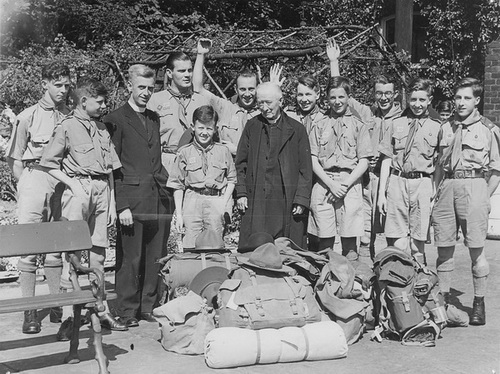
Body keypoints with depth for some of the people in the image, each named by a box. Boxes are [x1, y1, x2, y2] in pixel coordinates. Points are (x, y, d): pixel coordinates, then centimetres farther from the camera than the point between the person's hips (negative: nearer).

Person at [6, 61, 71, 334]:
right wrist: (25, 185, -2)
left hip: (62, 181, 2)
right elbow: (15, 160, 4)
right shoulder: (28, 117, 1)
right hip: (34, 177, -2)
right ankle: (29, 311, 4)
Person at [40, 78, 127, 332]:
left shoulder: (102, 129, 17)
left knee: (97, 253, 8)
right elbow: (48, 164, -2)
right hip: (79, 189, -5)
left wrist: (112, 203, 13)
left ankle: (100, 309, 14)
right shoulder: (67, 127, 0)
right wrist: (72, 184, -11)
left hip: (102, 190, 6)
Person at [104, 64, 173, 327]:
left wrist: (168, 193, 9)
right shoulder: (115, 120, -1)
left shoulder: (155, 119, 18)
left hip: (159, 199, 6)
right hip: (131, 200, -5)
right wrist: (122, 206, -12)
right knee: (130, 258, 0)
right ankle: (127, 312, 12)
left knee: (156, 258, 8)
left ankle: (150, 307, 20)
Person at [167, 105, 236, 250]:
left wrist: (224, 201, -1)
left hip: (216, 202, 1)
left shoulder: (223, 151, 7)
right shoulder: (185, 152, 4)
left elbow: (232, 179, 13)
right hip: (192, 201, -1)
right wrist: (178, 213, 1)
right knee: (190, 248, -3)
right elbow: (177, 185, 6)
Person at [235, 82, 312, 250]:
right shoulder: (251, 126, 9)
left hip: (288, 203, -1)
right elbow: (241, 162, 13)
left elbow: (305, 169, 3)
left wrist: (301, 200, -4)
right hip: (256, 203, 1)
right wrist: (241, 192, 4)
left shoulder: (296, 129, 4)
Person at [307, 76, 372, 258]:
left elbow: (364, 161, 3)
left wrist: (345, 184, -9)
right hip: (323, 185, 1)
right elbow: (313, 160, 6)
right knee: (324, 239, 1)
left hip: (350, 184, -1)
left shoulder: (358, 126, 8)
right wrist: (331, 184, -7)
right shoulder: (320, 125, 12)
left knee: (349, 240, -3)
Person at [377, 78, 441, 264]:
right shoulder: (396, 124, 11)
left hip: (423, 184, -1)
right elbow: (386, 159, 10)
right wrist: (382, 191, 5)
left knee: (418, 240, 4)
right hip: (397, 181, 1)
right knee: (396, 241, -1)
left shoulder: (436, 128, 6)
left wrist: (436, 195, -2)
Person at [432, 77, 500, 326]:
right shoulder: (445, 128, 14)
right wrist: (438, 191, 8)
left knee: (476, 251, -1)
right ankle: (443, 300, 16)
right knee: (444, 249, 6)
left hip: (474, 186, -3)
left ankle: (479, 303, 10)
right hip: (447, 188, 4)